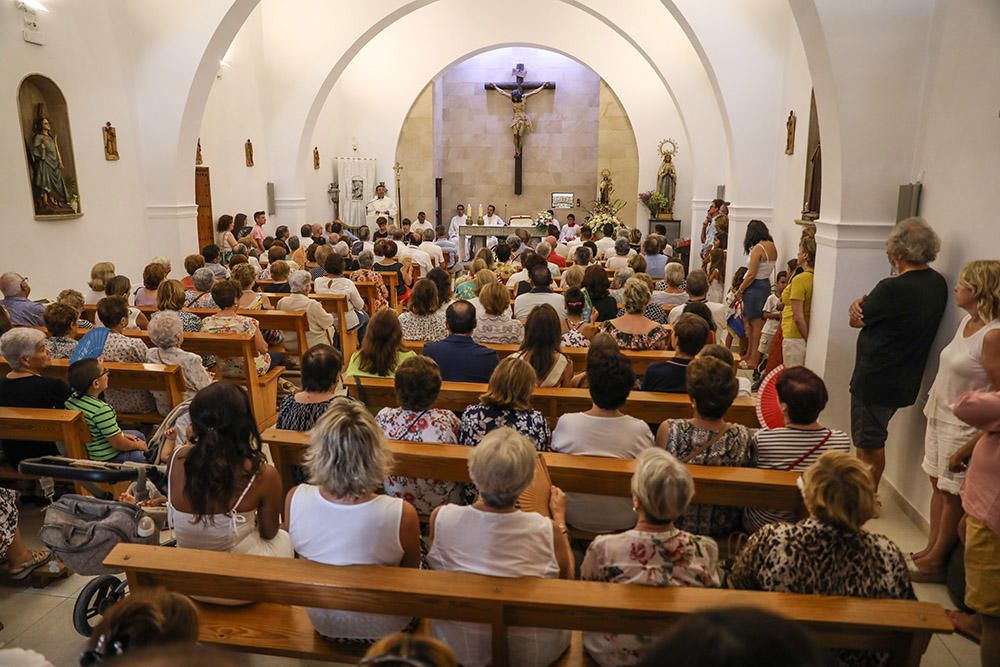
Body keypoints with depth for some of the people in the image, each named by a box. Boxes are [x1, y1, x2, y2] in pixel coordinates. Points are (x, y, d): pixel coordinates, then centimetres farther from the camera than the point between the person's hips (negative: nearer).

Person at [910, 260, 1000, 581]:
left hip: (963, 427, -8)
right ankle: (931, 550, 29)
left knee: (952, 494, 4)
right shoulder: (967, 321, 5)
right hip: (940, 416, 8)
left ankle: (936, 563, 16)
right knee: (938, 485, 16)